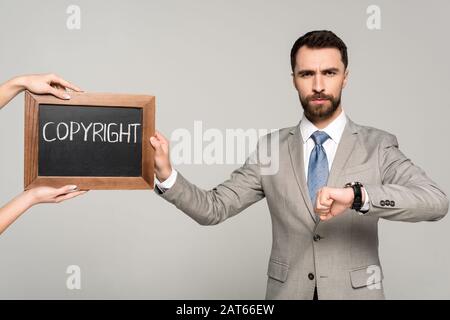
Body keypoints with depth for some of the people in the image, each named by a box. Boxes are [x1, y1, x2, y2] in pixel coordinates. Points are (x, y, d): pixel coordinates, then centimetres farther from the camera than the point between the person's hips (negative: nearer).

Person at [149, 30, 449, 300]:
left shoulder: (378, 145, -7)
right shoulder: (271, 148, -1)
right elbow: (214, 208, -4)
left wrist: (357, 195, -34)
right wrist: (166, 173, -20)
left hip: (354, 292, -1)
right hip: (287, 291, 1)